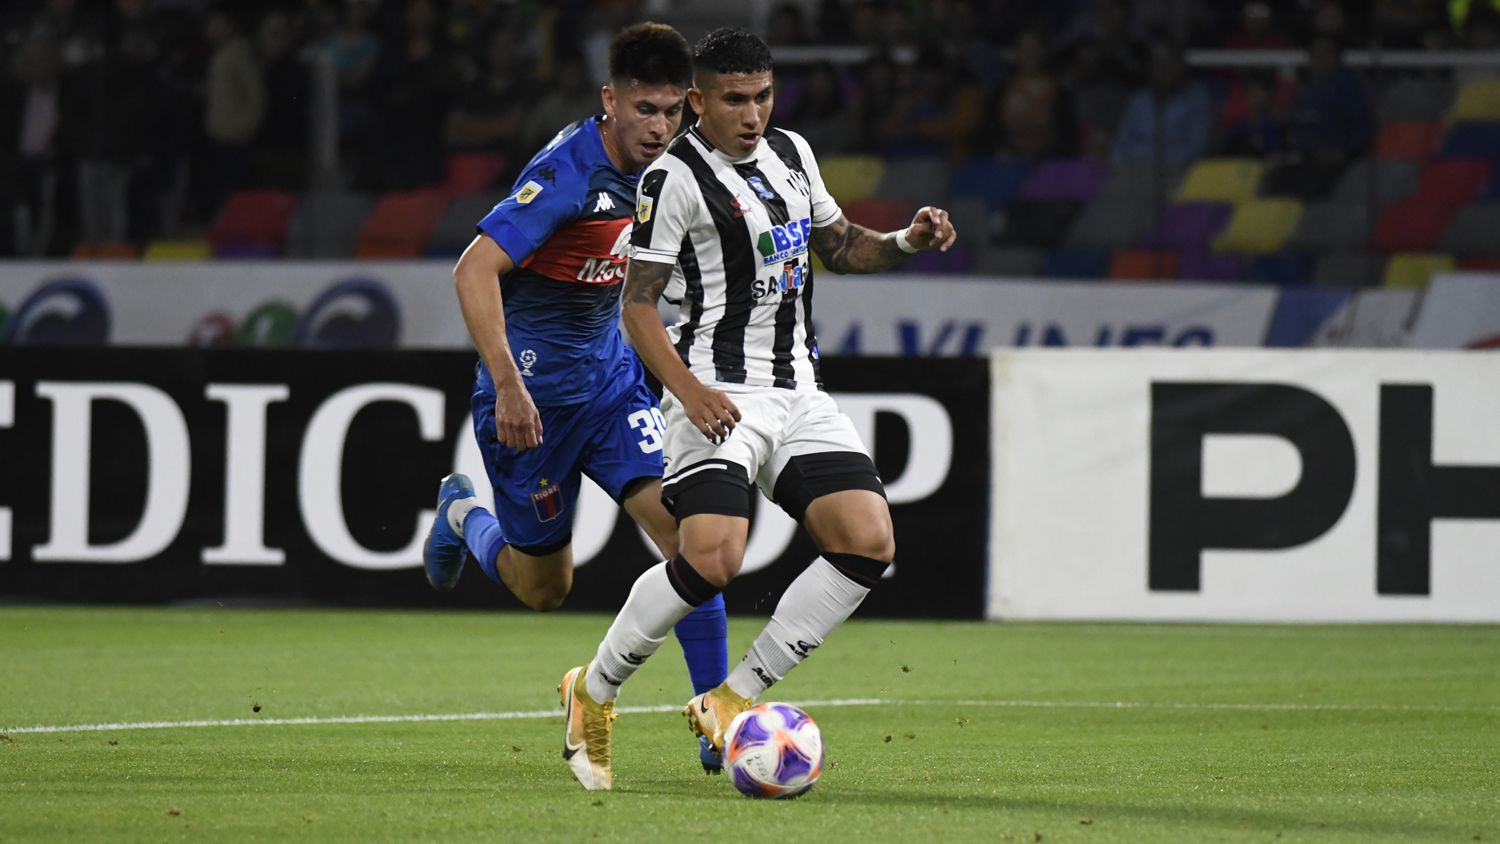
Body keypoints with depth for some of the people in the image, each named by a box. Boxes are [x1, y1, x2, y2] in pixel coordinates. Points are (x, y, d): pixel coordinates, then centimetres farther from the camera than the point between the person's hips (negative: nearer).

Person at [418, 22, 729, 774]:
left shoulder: (661, 169, -1)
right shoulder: (569, 172, -24)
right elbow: (475, 270, -32)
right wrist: (507, 385, -38)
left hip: (609, 374, 6)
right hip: (531, 389, -6)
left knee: (679, 521, -15)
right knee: (542, 587, 8)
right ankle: (464, 514, 42)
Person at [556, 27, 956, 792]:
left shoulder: (790, 152, 13)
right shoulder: (675, 178, -9)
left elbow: (838, 245, 26)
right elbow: (638, 305, -9)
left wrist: (905, 242, 6)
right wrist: (690, 392, -22)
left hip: (799, 392, 7)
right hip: (720, 396, -7)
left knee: (868, 542, -9)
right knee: (712, 560, -23)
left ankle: (731, 700, -1)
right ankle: (592, 693, 1)